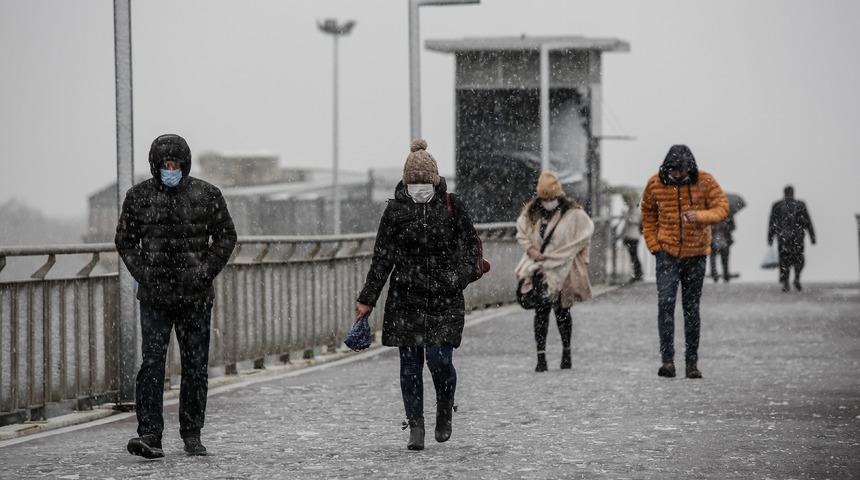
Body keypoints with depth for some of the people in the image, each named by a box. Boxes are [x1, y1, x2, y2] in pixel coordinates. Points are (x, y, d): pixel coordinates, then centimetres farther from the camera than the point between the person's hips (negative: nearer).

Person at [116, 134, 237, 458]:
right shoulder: (139, 197, 2)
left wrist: (206, 272, -6)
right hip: (154, 298, -1)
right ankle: (149, 436, -12)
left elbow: (226, 237, 6)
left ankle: (192, 435, 16)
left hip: (195, 297, 1)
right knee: (151, 363, -11)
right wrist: (142, 274, -5)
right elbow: (125, 240, 9)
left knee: (196, 366, 6)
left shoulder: (207, 195, 1)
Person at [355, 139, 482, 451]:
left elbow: (471, 242, 10)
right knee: (410, 363, 1)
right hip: (406, 298, 1)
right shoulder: (395, 209, 1)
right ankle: (415, 427, 9)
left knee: (439, 359, -9)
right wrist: (367, 299, 3)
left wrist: (464, 273, -8)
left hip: (444, 299, -1)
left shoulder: (451, 206, -1)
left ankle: (445, 413, 19)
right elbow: (382, 258, 4)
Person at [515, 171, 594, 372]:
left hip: (562, 271, -2)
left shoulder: (573, 214, -9)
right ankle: (541, 356, -3)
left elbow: (584, 236, -6)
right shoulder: (532, 212, 4)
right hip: (539, 269, 2)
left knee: (562, 310, 8)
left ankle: (566, 351, 26)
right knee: (540, 311, -3)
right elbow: (521, 232, 14)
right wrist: (530, 249, -6)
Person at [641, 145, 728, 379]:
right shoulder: (655, 184, -2)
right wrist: (653, 245, 1)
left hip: (695, 254, 0)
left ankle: (692, 362, 14)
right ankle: (667, 360, -13)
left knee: (692, 308, 7)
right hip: (667, 253, 0)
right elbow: (648, 215, 11)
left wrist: (700, 216, -28)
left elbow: (722, 208, -9)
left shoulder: (705, 182, -6)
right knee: (665, 303, -14)